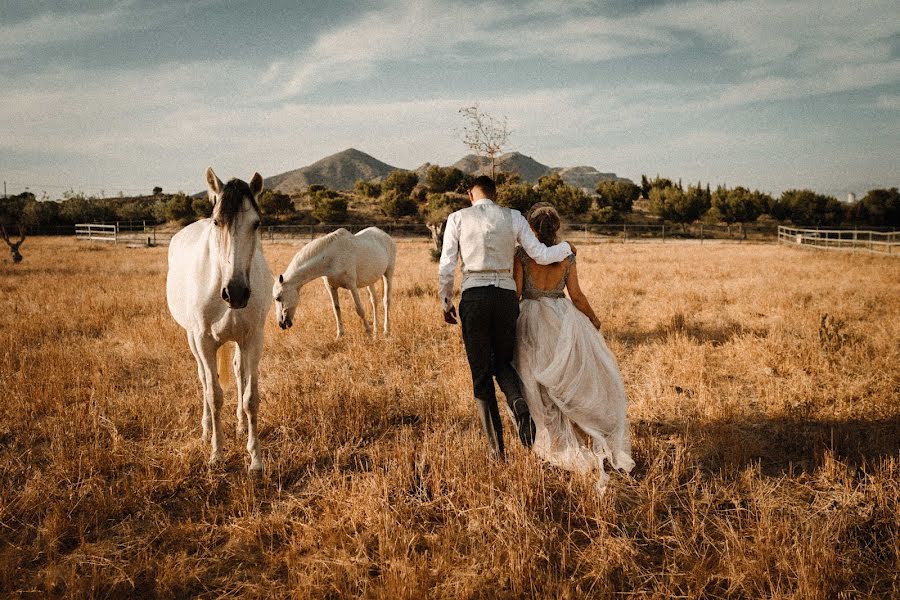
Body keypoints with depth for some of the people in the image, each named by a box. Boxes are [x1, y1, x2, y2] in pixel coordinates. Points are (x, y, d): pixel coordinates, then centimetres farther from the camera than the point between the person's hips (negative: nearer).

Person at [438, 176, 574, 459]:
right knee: (503, 363, 21)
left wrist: (446, 303, 15)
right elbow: (541, 256, 4)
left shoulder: (457, 218, 5)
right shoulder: (513, 217, 7)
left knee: (481, 374, 8)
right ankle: (519, 403, -12)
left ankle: (496, 448, 5)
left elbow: (446, 268, 2)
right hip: (507, 296, 2)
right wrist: (566, 248, 24)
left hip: (473, 297, -1)